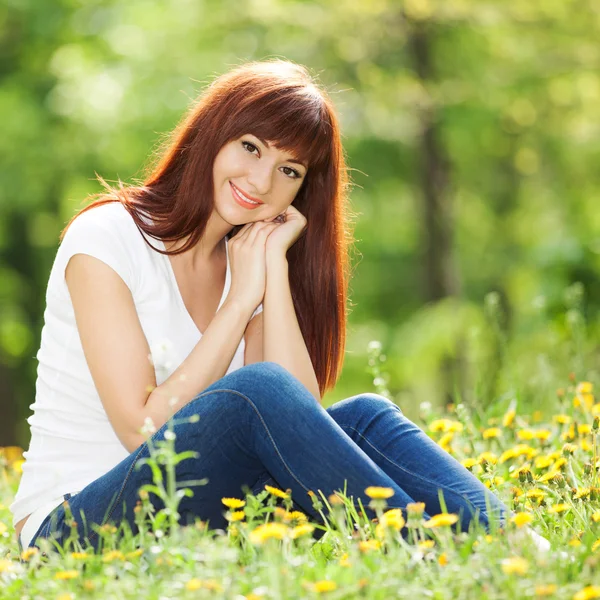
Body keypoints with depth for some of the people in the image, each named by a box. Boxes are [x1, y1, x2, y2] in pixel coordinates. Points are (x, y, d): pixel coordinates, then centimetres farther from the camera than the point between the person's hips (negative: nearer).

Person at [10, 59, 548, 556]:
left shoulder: (251, 258, 9)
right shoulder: (106, 238, -9)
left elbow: (298, 422, -7)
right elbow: (143, 429, -18)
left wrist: (276, 270, -9)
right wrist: (242, 297, -14)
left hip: (199, 522, 6)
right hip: (74, 530, -6)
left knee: (364, 418, -17)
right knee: (255, 389, -30)